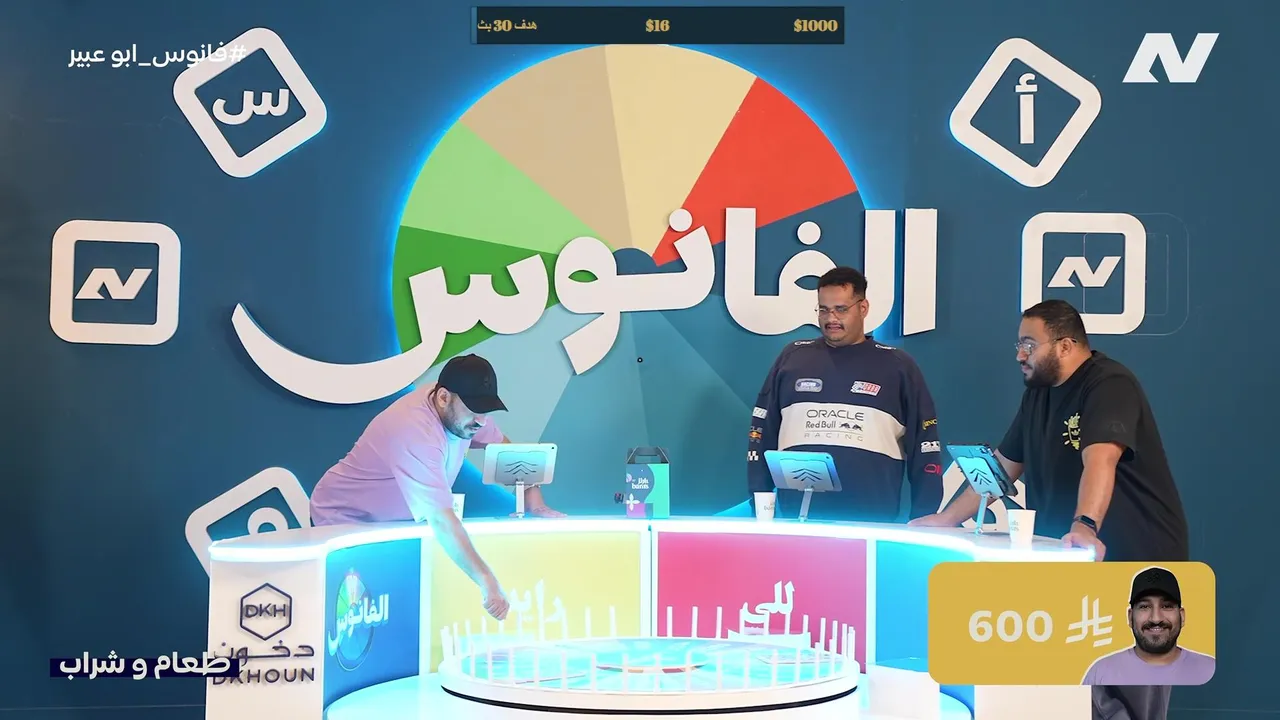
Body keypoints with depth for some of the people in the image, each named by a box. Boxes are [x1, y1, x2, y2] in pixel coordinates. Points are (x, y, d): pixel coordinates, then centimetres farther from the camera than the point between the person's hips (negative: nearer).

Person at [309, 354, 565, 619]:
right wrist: (487, 582, -47)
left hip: (404, 512, 8)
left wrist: (534, 501, -11)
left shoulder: (459, 408, -13)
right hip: (348, 519, -8)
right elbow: (441, 521, -43)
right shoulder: (416, 433, -38)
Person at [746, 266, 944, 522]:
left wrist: (923, 520, 0)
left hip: (872, 519, -1)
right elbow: (762, 432, 11)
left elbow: (924, 446, 6)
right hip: (797, 514, 1)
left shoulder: (897, 365, 6)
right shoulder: (793, 357, 10)